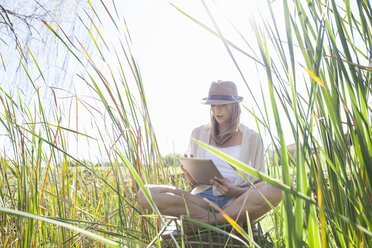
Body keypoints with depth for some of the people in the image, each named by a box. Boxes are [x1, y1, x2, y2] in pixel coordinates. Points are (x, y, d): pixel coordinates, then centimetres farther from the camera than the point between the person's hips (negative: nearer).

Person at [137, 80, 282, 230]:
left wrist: (236, 191, -14)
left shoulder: (251, 137, 9)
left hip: (236, 201, -2)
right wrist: (191, 179, -7)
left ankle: (206, 222, -26)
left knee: (275, 189, -34)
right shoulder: (198, 134, 15)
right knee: (145, 193, -21)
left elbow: (259, 184, 8)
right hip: (203, 198, 2)